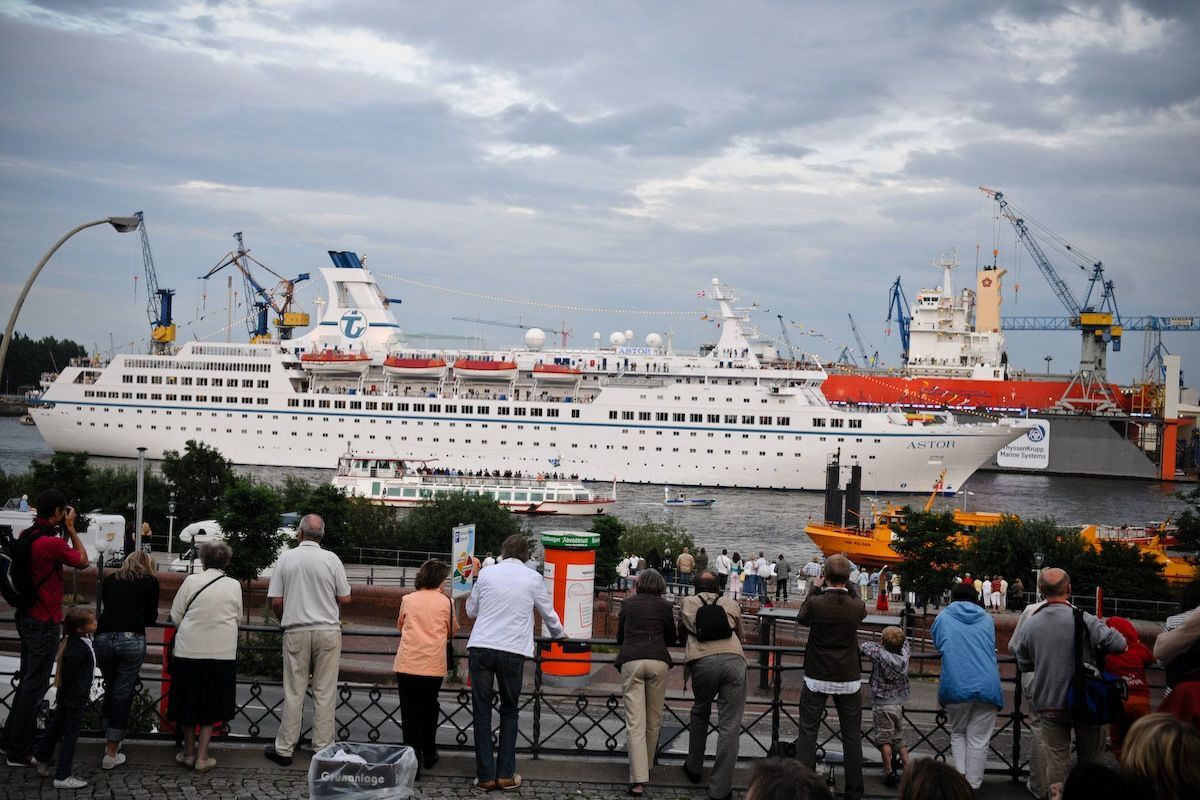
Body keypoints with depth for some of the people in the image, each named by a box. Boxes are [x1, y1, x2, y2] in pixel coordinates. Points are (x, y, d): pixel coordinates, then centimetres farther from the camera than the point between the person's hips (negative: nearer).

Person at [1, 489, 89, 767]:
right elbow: (82, 561, -8)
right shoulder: (52, 543, -22)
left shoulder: (27, 536, 5)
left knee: (28, 680, 21)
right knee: (35, 685, -1)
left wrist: (63, 532, 8)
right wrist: (71, 528, -4)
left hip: (28, 617, 9)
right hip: (45, 623, -9)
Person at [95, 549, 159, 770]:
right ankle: (111, 754, 4)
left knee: (110, 690, 21)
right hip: (132, 639, -3)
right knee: (123, 694, 3)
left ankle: (111, 741, 30)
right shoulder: (150, 582, 12)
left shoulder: (109, 580, 20)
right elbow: (151, 617, 14)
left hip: (104, 637, 3)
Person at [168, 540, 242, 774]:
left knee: (189, 701, 14)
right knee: (211, 705, 10)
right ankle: (202, 757, 8)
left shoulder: (191, 581, -6)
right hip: (222, 653, 1)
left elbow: (175, 616, 0)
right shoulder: (234, 586, -1)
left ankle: (189, 752, 24)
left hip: (189, 650, -1)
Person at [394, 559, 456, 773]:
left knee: (410, 713, 3)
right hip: (434, 665, 0)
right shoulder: (446, 602, 1)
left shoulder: (408, 599, 6)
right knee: (429, 711, 17)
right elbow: (452, 631, 15)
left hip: (407, 664, 0)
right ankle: (428, 756, 27)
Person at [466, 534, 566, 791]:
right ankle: (506, 774, 11)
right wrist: (560, 634, 38)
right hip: (513, 651, 0)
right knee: (509, 712, 14)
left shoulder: (487, 574, 6)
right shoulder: (533, 578, 4)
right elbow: (549, 614, 17)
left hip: (481, 647, 0)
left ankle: (485, 776, 5)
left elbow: (471, 611, 17)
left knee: (481, 712, 6)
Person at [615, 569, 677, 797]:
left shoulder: (628, 604, 15)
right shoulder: (665, 606, 12)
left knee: (635, 723, -5)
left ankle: (638, 780, -14)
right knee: (654, 720, 15)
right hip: (658, 662, 0)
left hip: (630, 661, 0)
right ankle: (646, 766, 27)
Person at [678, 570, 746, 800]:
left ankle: (694, 768, 34)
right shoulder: (731, 605, 21)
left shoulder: (687, 603, 21)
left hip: (703, 662, 1)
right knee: (730, 725, 2)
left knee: (699, 713, 26)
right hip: (734, 660, 0)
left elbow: (681, 635, 35)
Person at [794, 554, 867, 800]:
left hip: (817, 678, -1)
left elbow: (801, 618, 8)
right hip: (849, 679, 1)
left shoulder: (815, 603, -15)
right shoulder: (856, 606, -11)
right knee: (852, 736, 9)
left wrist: (815, 590, 14)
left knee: (807, 733, 6)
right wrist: (845, 590, 16)